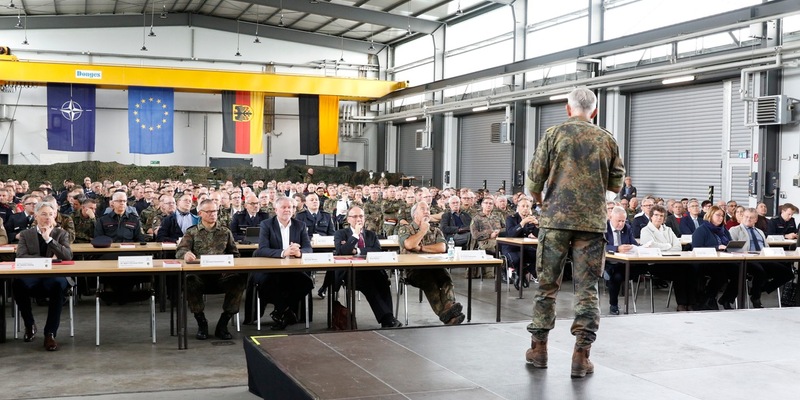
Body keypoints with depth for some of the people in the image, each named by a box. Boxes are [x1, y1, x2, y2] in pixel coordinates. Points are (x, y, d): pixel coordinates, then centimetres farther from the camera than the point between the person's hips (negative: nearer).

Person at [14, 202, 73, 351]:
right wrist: (47, 260, -12)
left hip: (55, 276, -1)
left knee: (58, 285, -39)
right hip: (32, 277, 1)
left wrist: (49, 238, -8)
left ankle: (50, 333, -29)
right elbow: (21, 257, -1)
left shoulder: (61, 233, 13)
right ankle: (29, 325, -8)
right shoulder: (26, 234, 15)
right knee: (18, 283, -35)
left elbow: (68, 256, -3)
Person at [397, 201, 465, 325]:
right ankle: (445, 314, -50)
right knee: (430, 282, -36)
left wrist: (421, 248, -3)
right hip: (413, 268, -4)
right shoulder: (404, 229, 14)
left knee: (446, 279, -31)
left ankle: (449, 308, -52)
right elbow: (409, 245, -10)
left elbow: (442, 247, 3)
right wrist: (423, 230, 4)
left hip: (434, 266, 4)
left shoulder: (436, 231, 24)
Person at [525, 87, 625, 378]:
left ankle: (539, 348, 17)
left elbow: (535, 176, -1)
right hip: (593, 222, 1)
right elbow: (616, 184, 12)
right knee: (587, 289, 4)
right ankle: (581, 355, 3)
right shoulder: (607, 140, 7)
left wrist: (538, 198, 19)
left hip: (556, 219, -1)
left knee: (547, 284, 9)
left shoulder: (554, 134, 0)